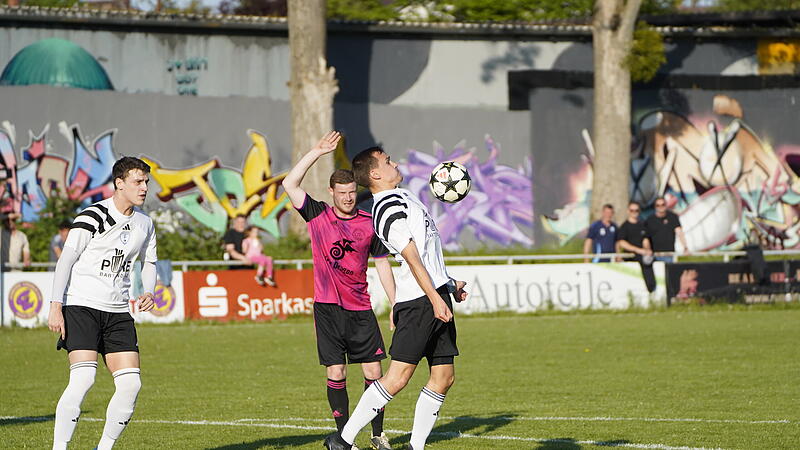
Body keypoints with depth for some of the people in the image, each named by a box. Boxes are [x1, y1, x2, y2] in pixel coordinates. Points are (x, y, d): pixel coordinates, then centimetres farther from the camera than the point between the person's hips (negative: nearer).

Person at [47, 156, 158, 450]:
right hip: (81, 307, -6)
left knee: (131, 384, -5)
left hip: (118, 312, 6)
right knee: (83, 378, -20)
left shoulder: (144, 223, 11)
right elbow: (66, 260, -9)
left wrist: (148, 293, 7)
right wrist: (56, 306, -15)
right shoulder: (92, 217, -9)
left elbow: (148, 262, 27)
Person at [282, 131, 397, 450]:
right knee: (336, 373, -2)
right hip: (328, 307, -1)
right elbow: (290, 184, -7)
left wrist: (395, 305, 7)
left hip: (361, 308, 1)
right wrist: (318, 151, -10)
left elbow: (382, 265, 11)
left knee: (373, 370, -1)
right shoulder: (317, 215, 3)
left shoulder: (369, 223, 6)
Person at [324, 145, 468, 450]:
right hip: (419, 300, -10)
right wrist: (435, 297, -23)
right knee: (397, 377, -11)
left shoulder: (402, 197, 21)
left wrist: (448, 284, 30)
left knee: (443, 378, 6)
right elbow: (412, 257, -18)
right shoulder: (389, 207, -11)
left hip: (436, 294, 10)